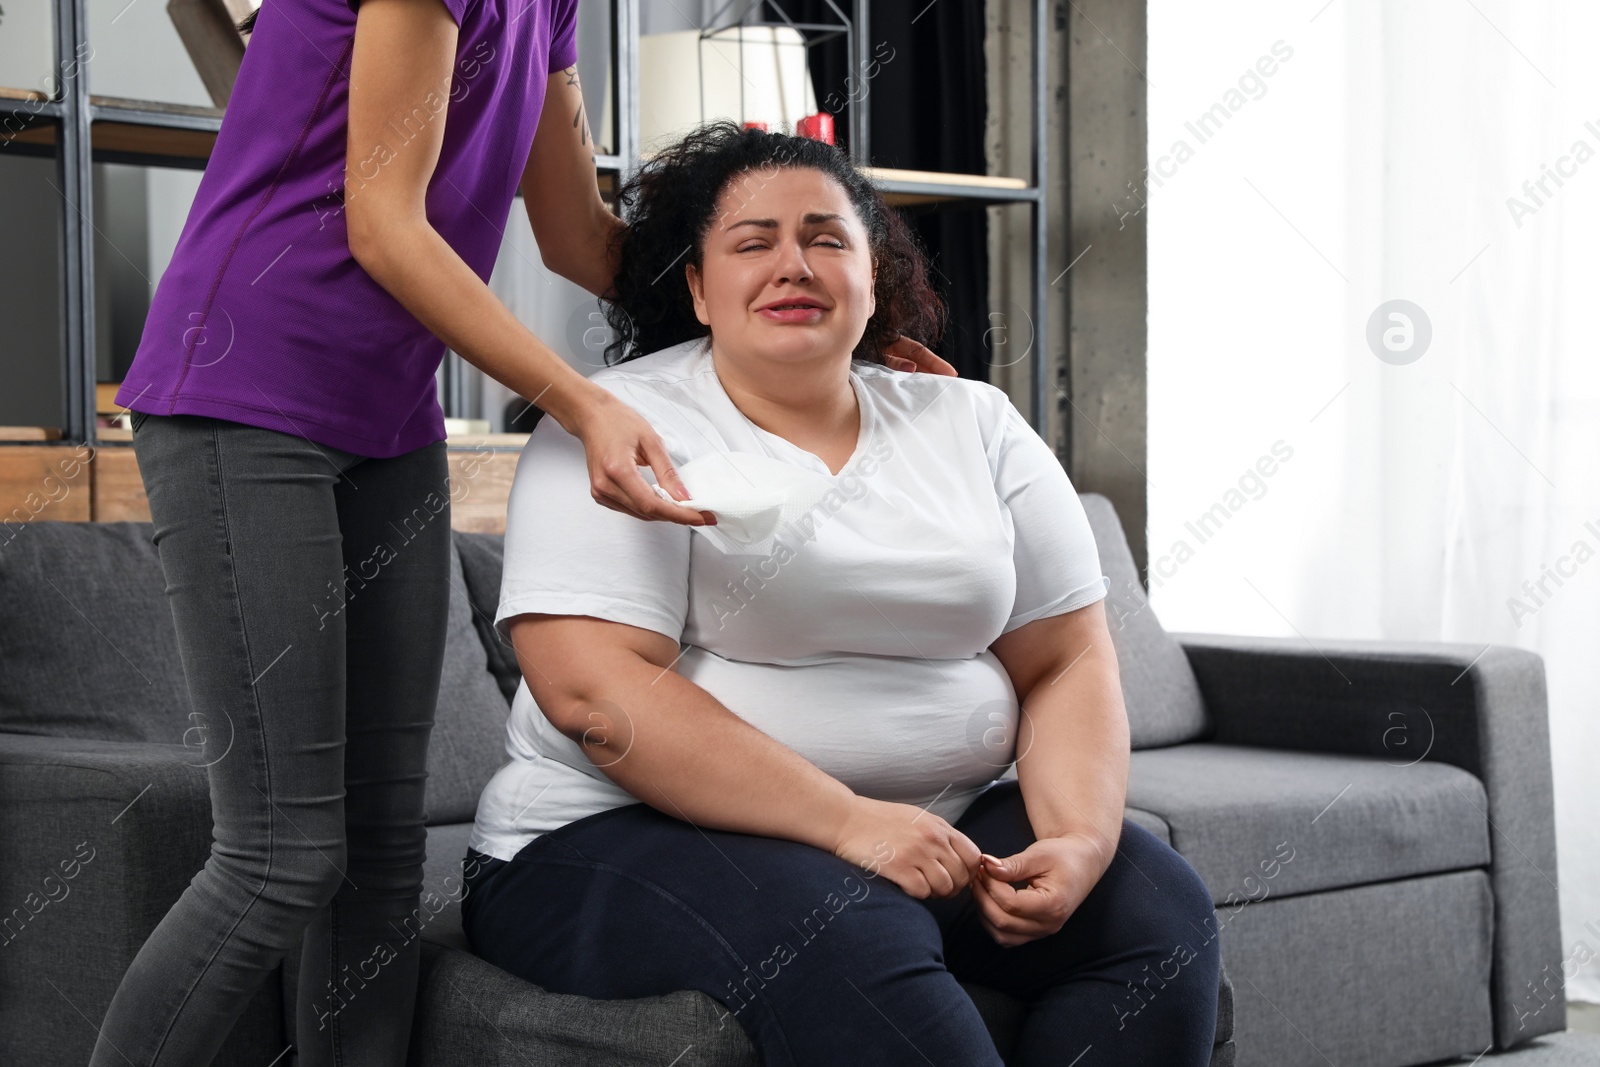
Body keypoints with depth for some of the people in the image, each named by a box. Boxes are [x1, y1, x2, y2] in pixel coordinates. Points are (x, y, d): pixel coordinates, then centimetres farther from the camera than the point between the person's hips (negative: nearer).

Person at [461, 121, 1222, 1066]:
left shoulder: (975, 425, 11)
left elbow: (1067, 664, 9)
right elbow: (594, 692, -17)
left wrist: (1080, 841, -12)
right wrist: (846, 822, -24)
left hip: (937, 827, 5)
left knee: (1159, 904, -15)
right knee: (846, 934, -34)